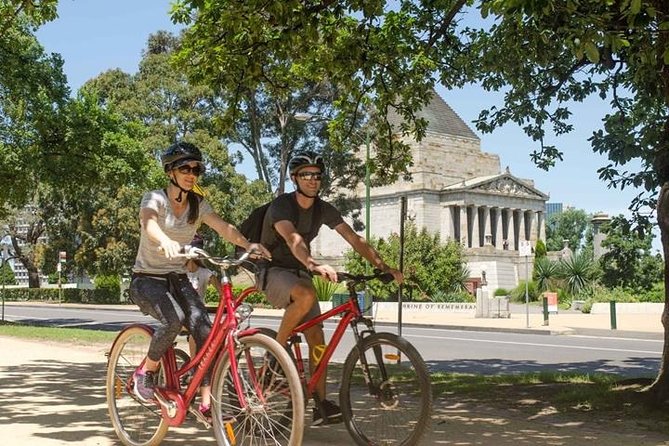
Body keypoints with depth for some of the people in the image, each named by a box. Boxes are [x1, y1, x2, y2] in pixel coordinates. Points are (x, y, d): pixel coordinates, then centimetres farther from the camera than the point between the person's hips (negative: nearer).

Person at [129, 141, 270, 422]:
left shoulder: (198, 205, 3)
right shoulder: (154, 198, -11)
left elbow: (224, 228, -13)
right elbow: (149, 224, -34)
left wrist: (248, 244, -33)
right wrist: (166, 242, -57)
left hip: (178, 279, 5)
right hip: (147, 279, -4)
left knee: (205, 330, -19)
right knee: (174, 319, -33)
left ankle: (207, 403, -14)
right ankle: (145, 373, -9)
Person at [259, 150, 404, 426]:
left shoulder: (323, 209, -1)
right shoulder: (281, 205, -19)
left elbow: (354, 239, -7)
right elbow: (293, 238, -38)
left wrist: (385, 267, -18)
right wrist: (314, 265, -57)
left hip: (298, 272, 6)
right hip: (272, 271, -6)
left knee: (316, 337, -4)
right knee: (307, 295, -37)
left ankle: (321, 406, 0)